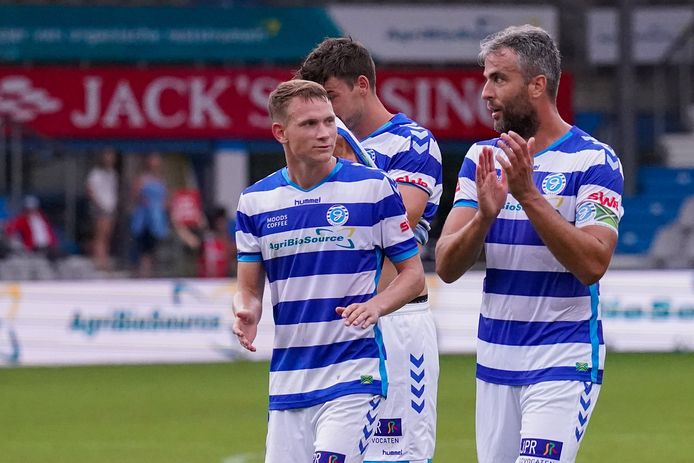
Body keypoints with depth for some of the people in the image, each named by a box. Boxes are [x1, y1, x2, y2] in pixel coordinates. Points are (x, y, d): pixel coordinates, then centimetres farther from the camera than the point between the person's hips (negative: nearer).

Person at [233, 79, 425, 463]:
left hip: (355, 374, -4)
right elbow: (249, 288, 13)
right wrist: (246, 313, -11)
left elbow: (413, 274, 2)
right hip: (287, 381, 4)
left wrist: (376, 305, -17)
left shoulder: (374, 187, -2)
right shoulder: (255, 201, 8)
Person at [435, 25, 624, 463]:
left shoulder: (594, 160, -7)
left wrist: (528, 195, -25)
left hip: (564, 362, -6)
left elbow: (592, 263, -19)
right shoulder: (483, 159, 8)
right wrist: (484, 216, -19)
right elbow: (446, 266, 1)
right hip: (495, 361, 6)